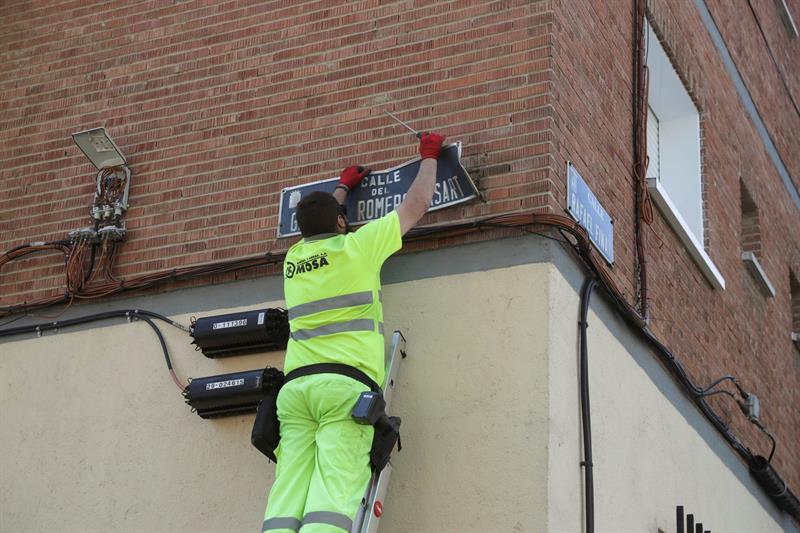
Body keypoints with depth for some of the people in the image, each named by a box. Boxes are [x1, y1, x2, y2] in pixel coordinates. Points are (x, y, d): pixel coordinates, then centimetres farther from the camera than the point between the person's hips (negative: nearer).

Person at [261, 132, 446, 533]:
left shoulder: (293, 259, 22)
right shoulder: (357, 247, 8)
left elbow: (316, 227, 47)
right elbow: (417, 204, 19)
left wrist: (343, 187, 62)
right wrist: (429, 157, 36)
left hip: (295, 386, 4)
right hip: (346, 383, -4)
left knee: (288, 495, -9)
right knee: (333, 495, -17)